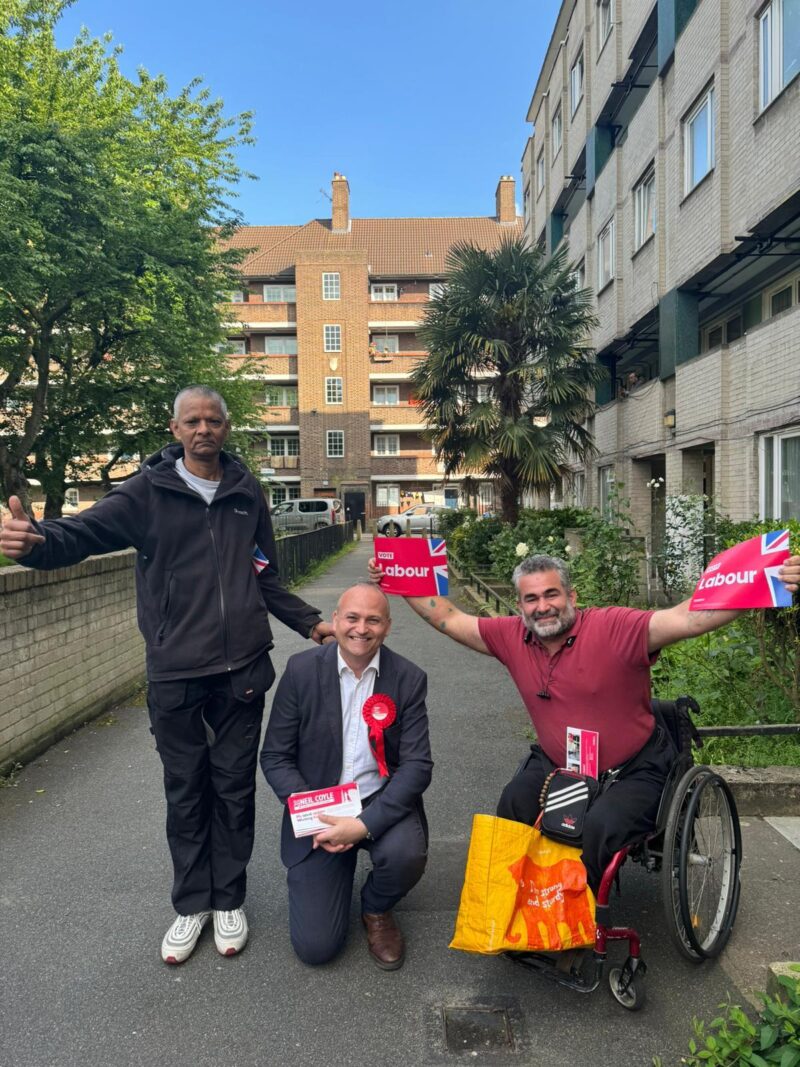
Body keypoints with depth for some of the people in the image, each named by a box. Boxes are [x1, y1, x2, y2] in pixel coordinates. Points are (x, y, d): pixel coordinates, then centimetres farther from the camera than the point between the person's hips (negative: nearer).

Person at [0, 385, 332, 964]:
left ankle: (229, 900, 31)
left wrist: (310, 621, 10)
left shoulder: (247, 493, 6)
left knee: (234, 788, 12)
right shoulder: (148, 492, -2)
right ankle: (192, 904, 31)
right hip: (174, 675, -1)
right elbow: (86, 532, -15)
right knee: (186, 792, 12)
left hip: (241, 672, 2)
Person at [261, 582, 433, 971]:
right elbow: (274, 757, -4)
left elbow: (417, 764, -13)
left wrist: (364, 824, -26)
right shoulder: (301, 669, -8)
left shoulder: (409, 679, -8)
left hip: (382, 802, 1)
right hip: (317, 809, 0)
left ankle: (376, 909, 5)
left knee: (407, 854, -32)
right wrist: (314, 815, -18)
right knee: (314, 946, -8)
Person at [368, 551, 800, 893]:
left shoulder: (614, 628, -24)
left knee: (598, 828, -28)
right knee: (512, 806, -19)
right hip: (555, 765, 5)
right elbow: (448, 619, 0)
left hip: (632, 772, -4)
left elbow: (687, 619, -35)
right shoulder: (512, 637, -8)